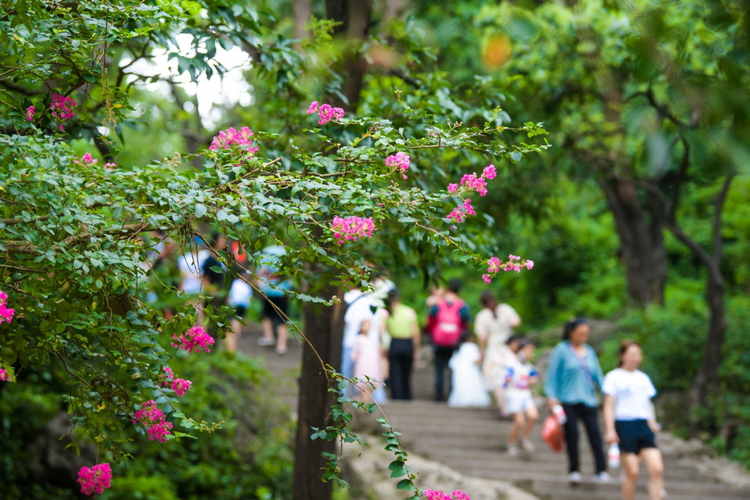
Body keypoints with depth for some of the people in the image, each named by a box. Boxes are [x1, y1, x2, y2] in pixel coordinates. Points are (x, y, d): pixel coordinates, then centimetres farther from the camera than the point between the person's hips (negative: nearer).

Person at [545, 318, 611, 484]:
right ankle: (574, 470, 9)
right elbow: (551, 375, -2)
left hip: (588, 400, 3)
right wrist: (551, 397, -10)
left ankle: (601, 471, -9)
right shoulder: (561, 350, 0)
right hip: (568, 400, -3)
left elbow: (597, 374, 17)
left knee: (595, 433, -8)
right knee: (572, 434, -3)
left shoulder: (590, 351, 15)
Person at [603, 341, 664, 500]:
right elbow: (609, 406, -3)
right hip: (624, 425, -5)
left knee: (657, 468, -9)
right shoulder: (614, 377, 1)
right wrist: (610, 431, -12)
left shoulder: (643, 378, 18)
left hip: (644, 426, 5)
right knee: (632, 472, -7)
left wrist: (653, 426, 20)